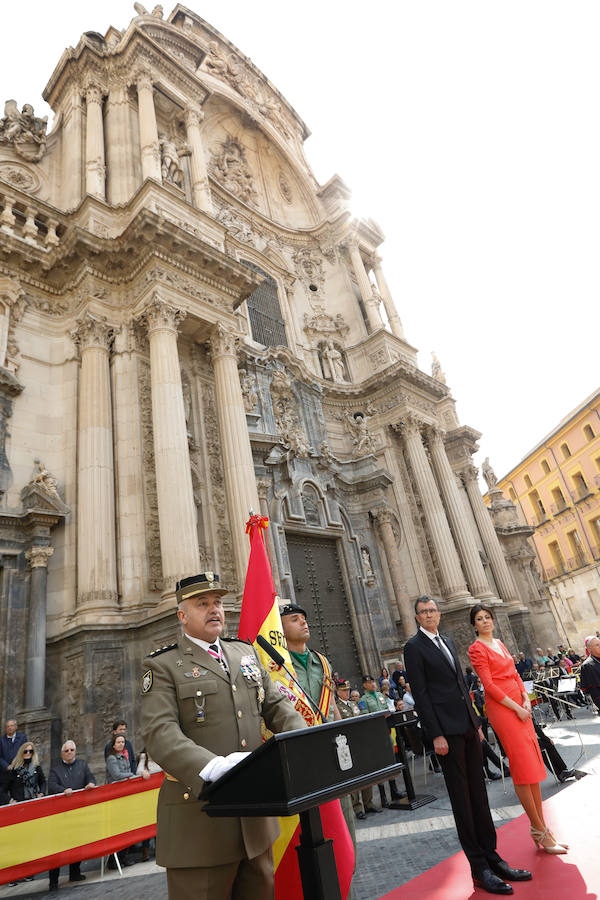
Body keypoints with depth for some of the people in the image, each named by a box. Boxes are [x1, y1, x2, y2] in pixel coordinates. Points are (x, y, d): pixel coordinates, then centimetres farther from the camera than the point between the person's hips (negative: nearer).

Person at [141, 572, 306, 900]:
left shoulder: (245, 652, 11)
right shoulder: (162, 666, -6)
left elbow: (275, 705, 11)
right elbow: (160, 733, -18)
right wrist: (211, 767, -34)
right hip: (200, 819, -5)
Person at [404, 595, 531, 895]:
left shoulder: (447, 641, 14)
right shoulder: (413, 647, -10)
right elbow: (420, 694, -13)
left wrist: (476, 721, 15)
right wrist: (435, 735, -16)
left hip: (467, 726, 7)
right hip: (447, 729, -7)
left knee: (478, 793, 13)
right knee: (461, 798, 3)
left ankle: (492, 857, 23)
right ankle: (479, 868, 13)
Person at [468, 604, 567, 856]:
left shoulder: (499, 643, 14)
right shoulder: (477, 648, -10)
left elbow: (514, 674, 14)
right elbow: (489, 685, -14)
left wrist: (526, 699, -1)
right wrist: (516, 708, -13)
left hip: (519, 706, 8)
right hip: (501, 708, -8)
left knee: (533, 766, 10)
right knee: (522, 766, -3)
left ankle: (541, 827, 19)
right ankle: (539, 829, 9)